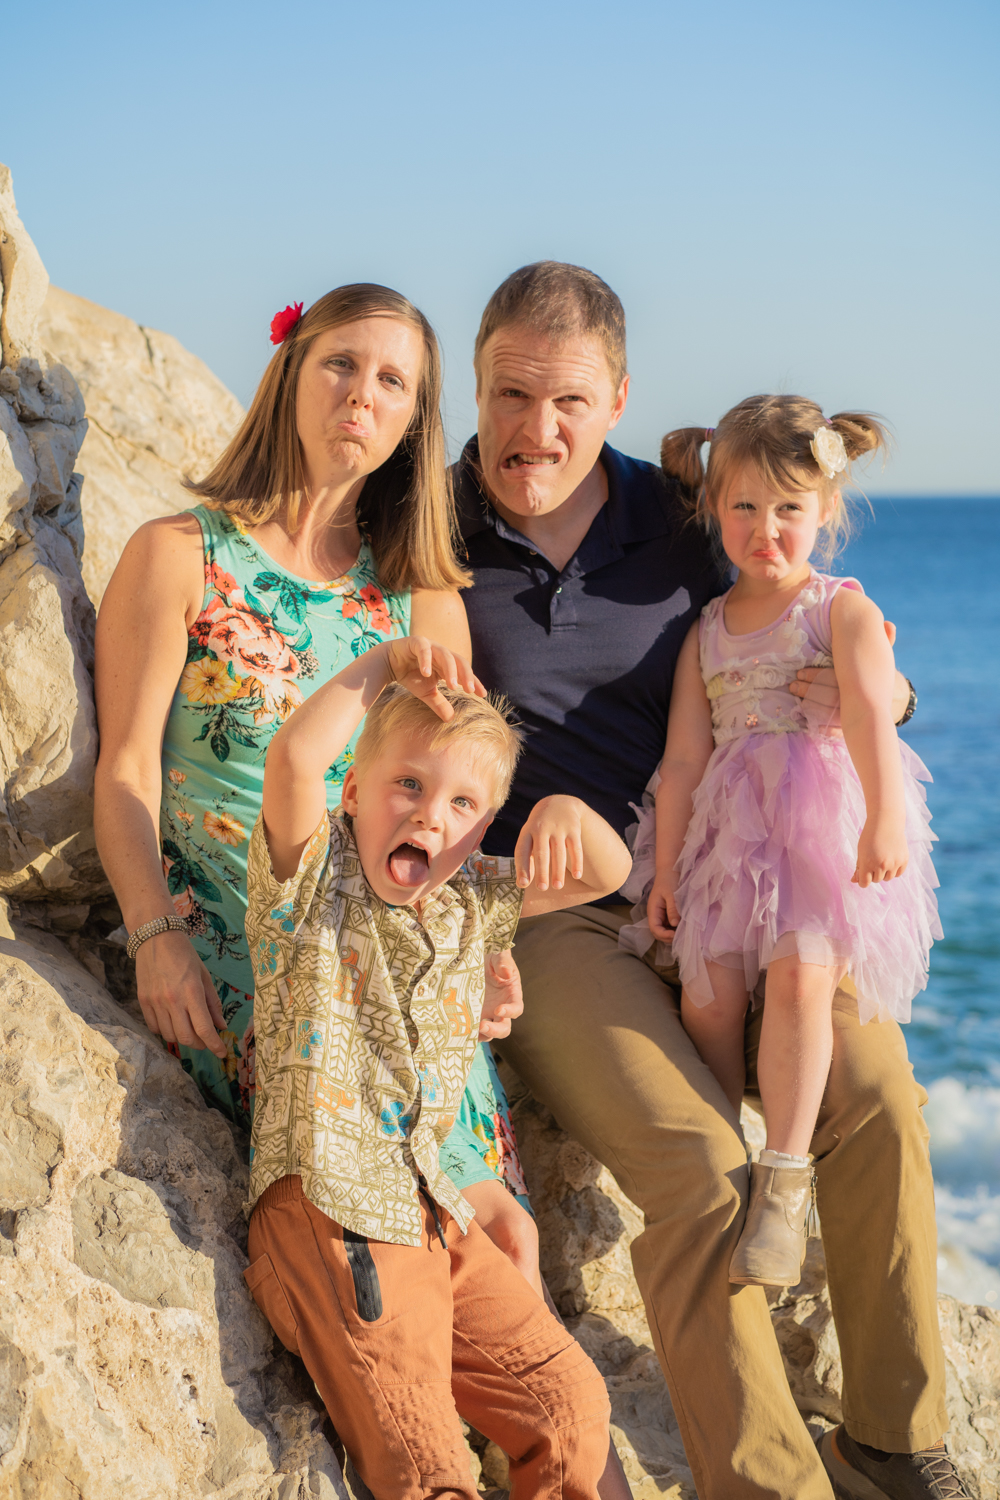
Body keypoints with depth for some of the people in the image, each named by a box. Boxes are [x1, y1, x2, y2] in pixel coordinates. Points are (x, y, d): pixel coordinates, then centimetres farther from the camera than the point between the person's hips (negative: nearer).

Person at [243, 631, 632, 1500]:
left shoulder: (473, 903, 15)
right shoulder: (312, 883, -2)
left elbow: (606, 874, 16)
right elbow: (294, 756, -21)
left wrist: (565, 813, -5)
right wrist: (386, 664, -17)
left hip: (435, 1215, 7)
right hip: (327, 1210, -6)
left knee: (571, 1399, 0)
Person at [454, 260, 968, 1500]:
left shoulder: (679, 527, 7)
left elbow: (792, 675, 16)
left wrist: (882, 692, -8)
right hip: (536, 915, -4)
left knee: (877, 1095, -14)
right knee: (698, 1166, -25)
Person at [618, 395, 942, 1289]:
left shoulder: (844, 608, 0)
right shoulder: (707, 632, 13)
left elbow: (871, 716, -16)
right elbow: (684, 758, 10)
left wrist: (887, 817, -30)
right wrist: (665, 870, 5)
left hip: (825, 824, -4)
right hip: (729, 834, 4)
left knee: (799, 976, -24)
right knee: (709, 993, -9)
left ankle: (786, 1178, -17)